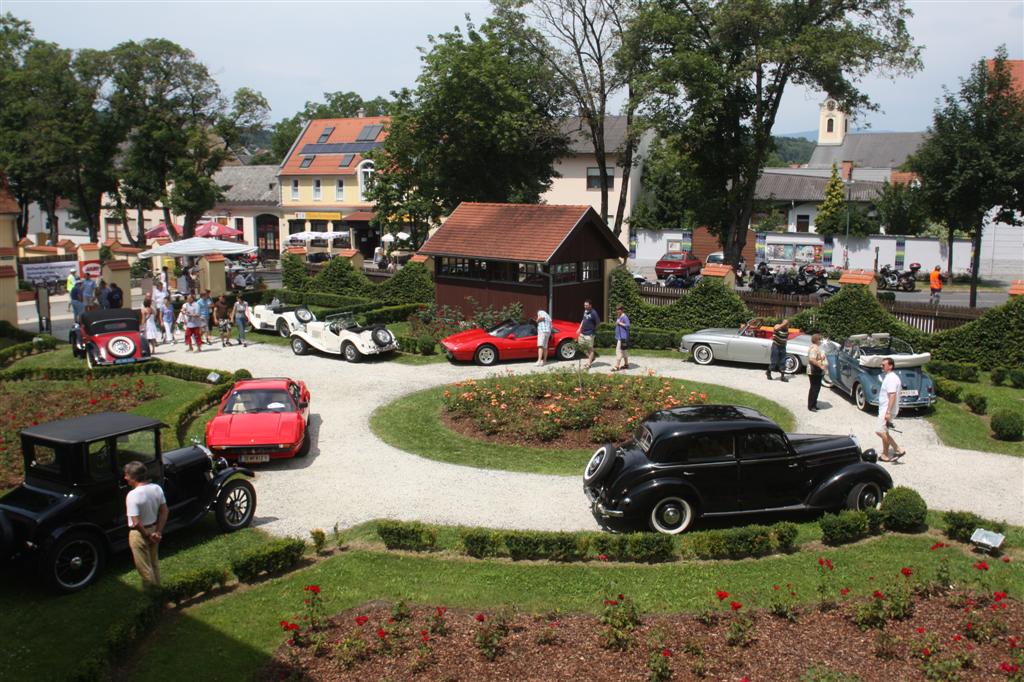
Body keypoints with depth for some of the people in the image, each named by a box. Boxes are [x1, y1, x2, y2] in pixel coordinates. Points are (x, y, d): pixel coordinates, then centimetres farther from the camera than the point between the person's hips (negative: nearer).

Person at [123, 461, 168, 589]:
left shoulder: (133, 495, -27)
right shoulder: (156, 488, -7)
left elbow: (136, 523, -28)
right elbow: (164, 511, -1)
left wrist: (147, 535, -14)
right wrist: (158, 532, 2)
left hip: (140, 533, -6)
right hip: (153, 528, 6)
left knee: (144, 566, 11)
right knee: (154, 562, 24)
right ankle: (157, 587, 38)